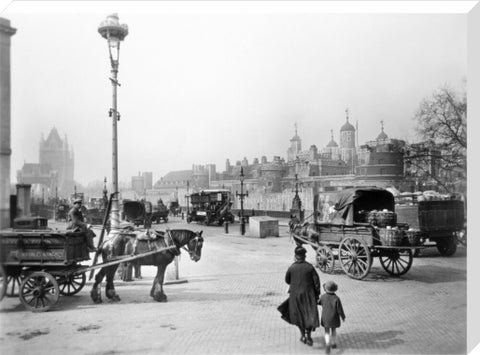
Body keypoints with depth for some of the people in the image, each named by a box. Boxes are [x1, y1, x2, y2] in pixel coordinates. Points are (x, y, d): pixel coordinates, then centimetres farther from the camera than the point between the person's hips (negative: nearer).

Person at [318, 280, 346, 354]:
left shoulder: (323, 297, -14)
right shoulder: (336, 298, -22)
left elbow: (319, 302, 8)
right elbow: (340, 310, -15)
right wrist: (343, 317, 2)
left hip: (325, 318, 0)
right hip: (334, 318, 0)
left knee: (327, 331, 10)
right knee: (333, 330, 23)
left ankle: (327, 344, -10)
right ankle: (333, 344, 35)